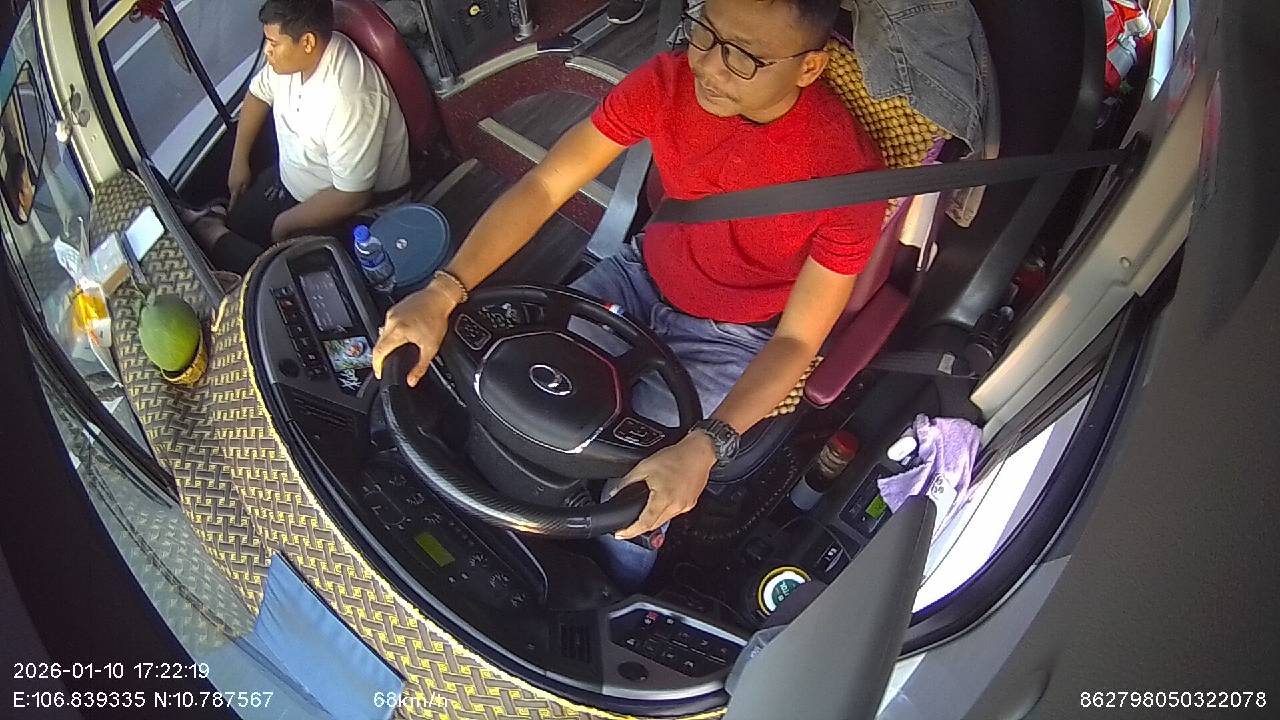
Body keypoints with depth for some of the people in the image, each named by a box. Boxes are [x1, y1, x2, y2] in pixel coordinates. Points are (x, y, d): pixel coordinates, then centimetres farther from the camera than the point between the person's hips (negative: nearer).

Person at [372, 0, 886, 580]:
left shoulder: (847, 172, -30)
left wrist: (702, 448, -39)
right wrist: (442, 294, -30)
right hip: (642, 277, 4)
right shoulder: (668, 82, -20)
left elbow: (797, 340, -25)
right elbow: (543, 187, -19)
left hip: (730, 341, -4)